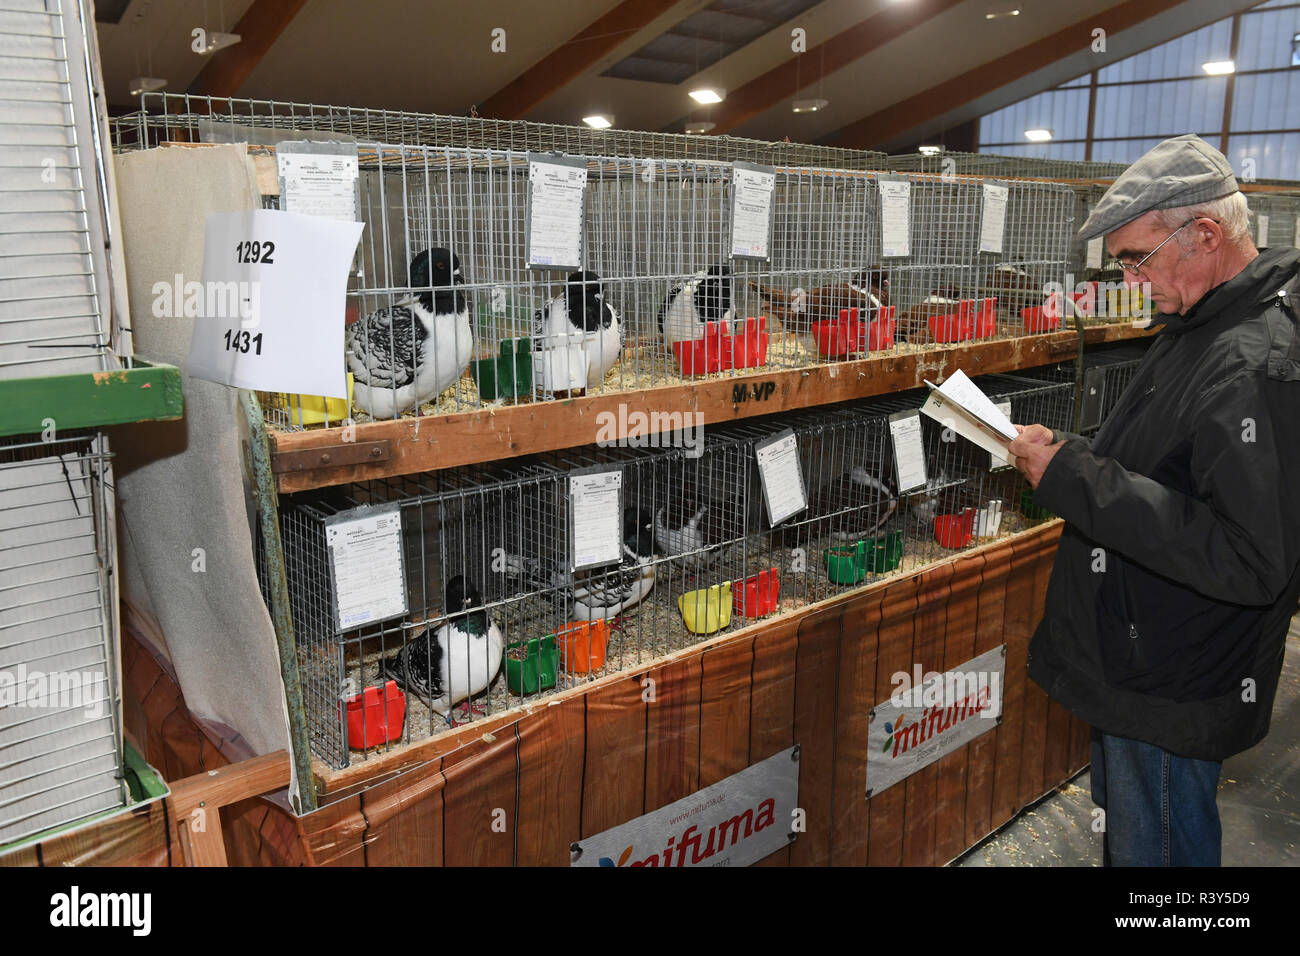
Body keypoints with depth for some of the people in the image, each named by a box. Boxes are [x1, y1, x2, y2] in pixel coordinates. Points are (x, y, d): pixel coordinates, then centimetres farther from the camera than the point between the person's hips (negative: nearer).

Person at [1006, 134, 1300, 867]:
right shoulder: (1203, 326, 6)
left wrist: (1078, 480, -31)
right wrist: (1071, 456, 2)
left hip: (1175, 693, -10)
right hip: (1140, 661, 10)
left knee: (1156, 846, 11)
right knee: (1125, 827, 27)